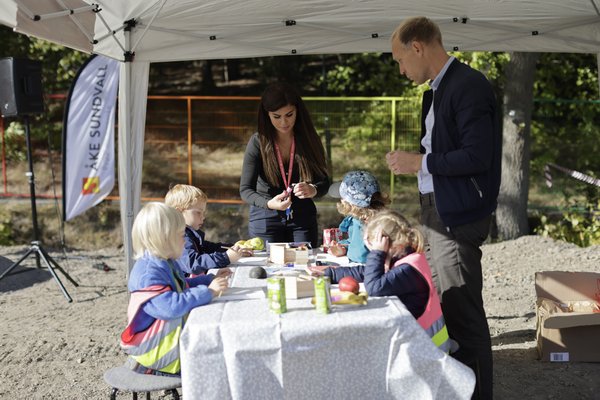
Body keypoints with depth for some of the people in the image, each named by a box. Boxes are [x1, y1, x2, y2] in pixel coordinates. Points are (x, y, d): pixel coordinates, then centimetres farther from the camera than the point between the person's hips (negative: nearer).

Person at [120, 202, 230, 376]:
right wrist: (208, 291, -28)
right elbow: (171, 306, -33)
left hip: (174, 334, 10)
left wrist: (211, 278, 16)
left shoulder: (167, 263, 9)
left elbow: (182, 287, 27)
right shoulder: (148, 273, -24)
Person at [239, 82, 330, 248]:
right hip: (266, 219, -2)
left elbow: (324, 181, -3)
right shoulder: (258, 142, -11)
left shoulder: (308, 139, -5)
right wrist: (269, 203, -32)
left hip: (302, 217, 2)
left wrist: (312, 190, -26)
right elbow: (245, 190, -13)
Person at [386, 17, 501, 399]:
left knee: (466, 314, -2)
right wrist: (414, 160, 7)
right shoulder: (437, 90, 15)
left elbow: (477, 156, -22)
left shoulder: (469, 85, -15)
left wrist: (420, 163, -15)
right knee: (447, 309, 17)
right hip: (438, 212, 10)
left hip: (458, 216, -10)